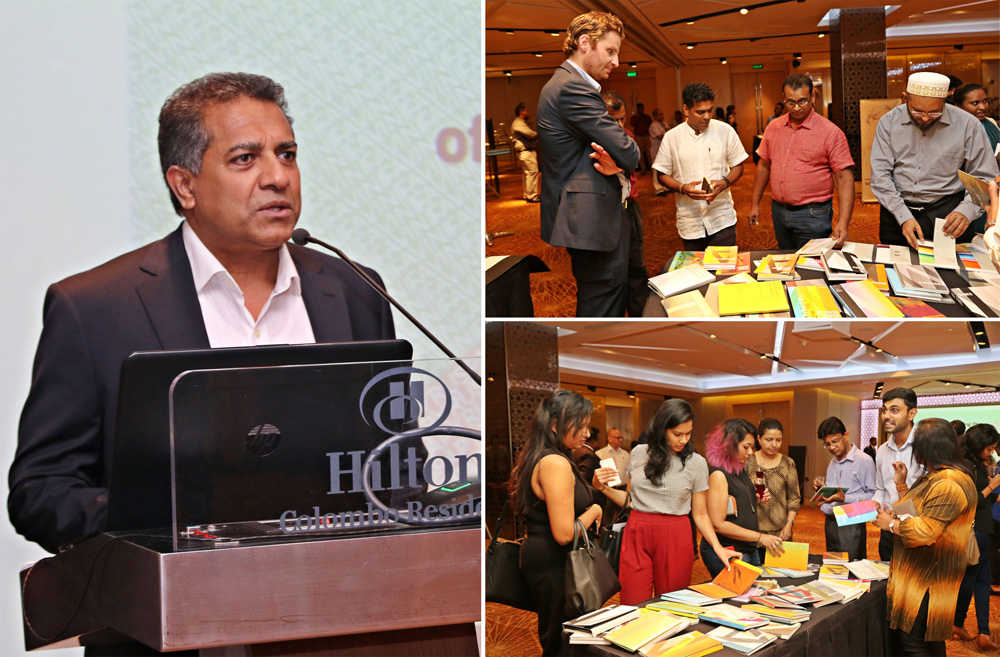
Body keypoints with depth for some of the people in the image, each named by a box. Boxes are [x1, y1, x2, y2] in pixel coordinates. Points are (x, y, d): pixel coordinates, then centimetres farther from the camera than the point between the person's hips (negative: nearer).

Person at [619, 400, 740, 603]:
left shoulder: (696, 463, 0)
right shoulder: (639, 453, 5)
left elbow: (700, 514, 3)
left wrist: (718, 547, -10)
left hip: (675, 539, -1)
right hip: (637, 534, 1)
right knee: (633, 606, -2)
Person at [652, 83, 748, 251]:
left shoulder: (725, 131, 1)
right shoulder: (671, 137, -1)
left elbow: (738, 166, 8)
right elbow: (662, 174, 4)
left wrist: (724, 183, -13)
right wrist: (683, 188, -15)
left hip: (722, 220, 0)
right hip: (690, 222, 0)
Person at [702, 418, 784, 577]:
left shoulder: (741, 471, 11)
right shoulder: (718, 474, -17)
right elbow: (717, 524, -22)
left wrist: (758, 500, 5)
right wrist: (759, 537, -21)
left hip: (749, 550, 9)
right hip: (726, 554, -9)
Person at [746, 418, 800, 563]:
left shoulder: (788, 464, 7)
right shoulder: (748, 462, 2)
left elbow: (794, 498, 9)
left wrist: (789, 524, -2)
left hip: (780, 534, 1)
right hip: (753, 532, -1)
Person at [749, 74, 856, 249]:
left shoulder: (830, 133, -9)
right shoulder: (773, 128, 7)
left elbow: (844, 178, -13)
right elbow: (764, 165, 18)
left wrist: (843, 222, -23)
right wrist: (755, 204, 14)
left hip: (813, 216, -5)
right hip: (779, 211, 5)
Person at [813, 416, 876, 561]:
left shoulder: (863, 461, -10)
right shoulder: (833, 463, 18)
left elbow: (872, 495, -16)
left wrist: (844, 498, -26)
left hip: (850, 526, -8)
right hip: (830, 523, 8)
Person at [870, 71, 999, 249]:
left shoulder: (967, 125, -1)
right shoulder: (889, 122, 2)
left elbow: (985, 179, 2)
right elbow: (880, 175, -2)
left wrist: (966, 211, -18)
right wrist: (903, 216, -15)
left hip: (947, 213, -1)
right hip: (896, 210, 1)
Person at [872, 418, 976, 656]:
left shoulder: (949, 485, -21)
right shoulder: (931, 479, 15)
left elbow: (924, 532, -27)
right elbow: (915, 514, 24)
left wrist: (891, 524, -12)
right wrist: (901, 484, 16)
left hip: (926, 587, -11)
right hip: (911, 579, 11)